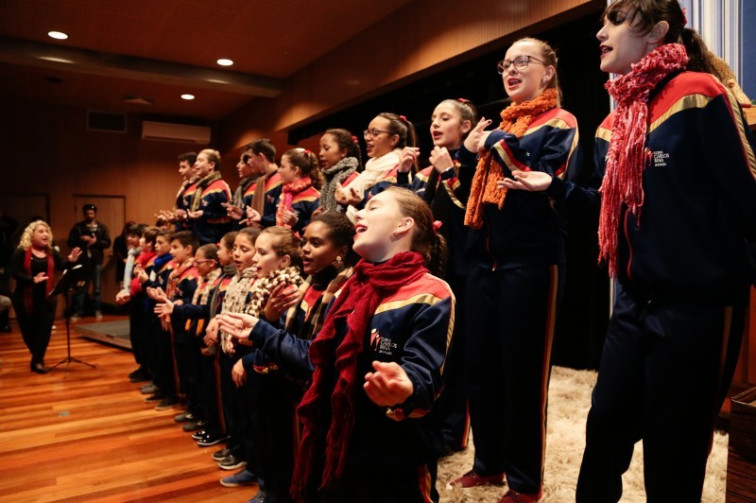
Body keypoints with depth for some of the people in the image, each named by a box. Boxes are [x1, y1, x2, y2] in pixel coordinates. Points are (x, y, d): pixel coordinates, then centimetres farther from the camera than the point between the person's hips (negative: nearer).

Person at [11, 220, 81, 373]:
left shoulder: (52, 252, 6)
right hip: (25, 298, -2)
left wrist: (71, 261, -23)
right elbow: (15, 273, -13)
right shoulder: (21, 252, -6)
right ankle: (38, 358, 30)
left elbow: (62, 267, -3)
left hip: (47, 297, 3)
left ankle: (37, 360, 5)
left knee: (44, 329, -2)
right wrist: (33, 279, -28)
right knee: (28, 329, 9)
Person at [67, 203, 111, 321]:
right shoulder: (78, 227, 5)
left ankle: (98, 311, 13)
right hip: (82, 261, 0)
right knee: (80, 287, 2)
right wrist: (81, 239, -15)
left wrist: (96, 242, -16)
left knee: (97, 287, 6)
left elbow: (108, 243, 0)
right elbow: (70, 242, 1)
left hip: (96, 261, 0)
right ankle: (78, 312, 7)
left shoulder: (101, 227, 6)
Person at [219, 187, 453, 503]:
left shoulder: (430, 295, -15)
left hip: (393, 465, -7)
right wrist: (259, 333, 18)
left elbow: (424, 376, -23)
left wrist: (403, 390, -46)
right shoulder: (351, 289, 9)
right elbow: (318, 357, 13)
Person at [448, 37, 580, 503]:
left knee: (522, 370, 0)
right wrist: (469, 152, 5)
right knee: (481, 364, 11)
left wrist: (499, 147, -11)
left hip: (530, 261, -7)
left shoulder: (559, 123, 0)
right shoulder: (500, 126, 20)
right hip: (485, 258, 7)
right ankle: (489, 463, 28)